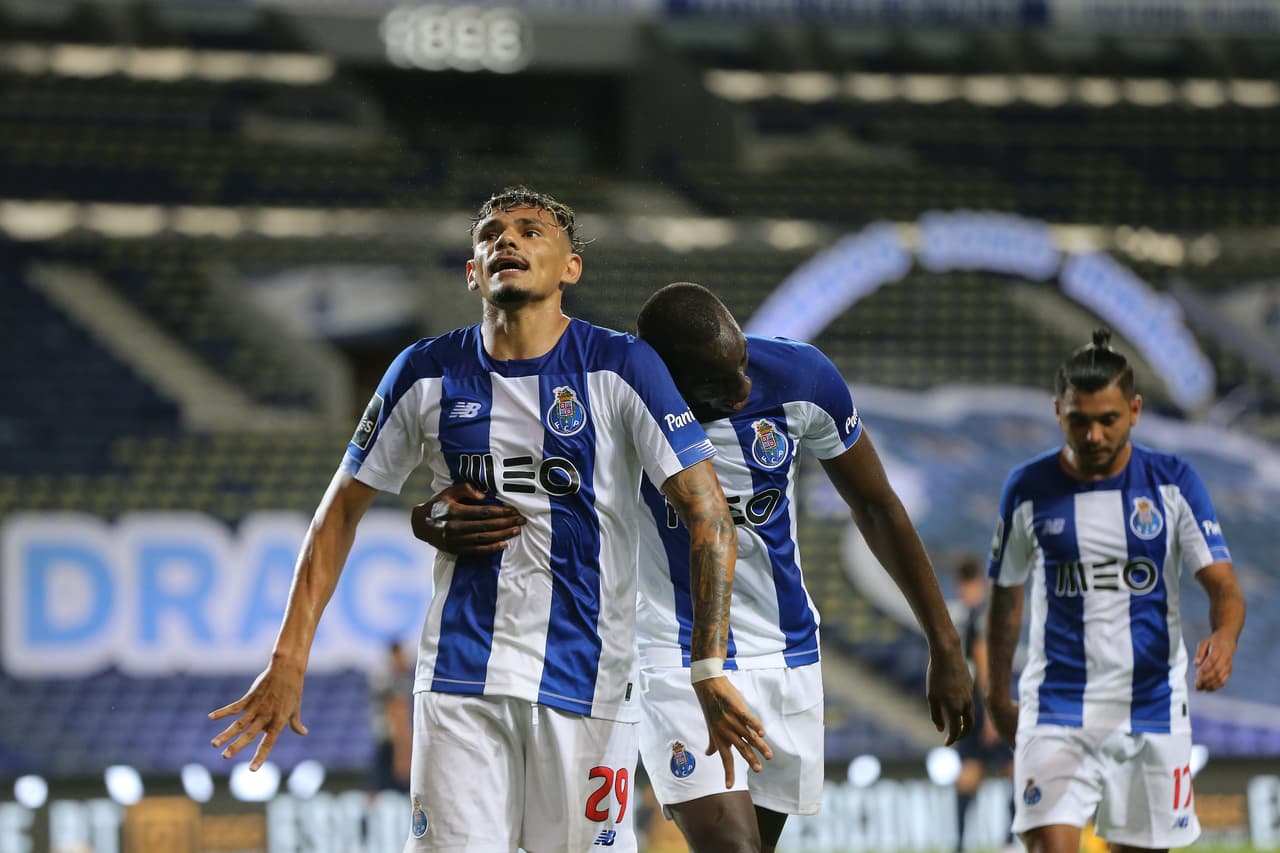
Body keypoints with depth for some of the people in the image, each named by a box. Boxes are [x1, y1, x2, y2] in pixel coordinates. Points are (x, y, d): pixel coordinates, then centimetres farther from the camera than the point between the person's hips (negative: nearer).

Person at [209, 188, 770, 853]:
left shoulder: (621, 369, -5)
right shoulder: (426, 374, 3)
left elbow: (708, 518, -7)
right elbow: (342, 509, 11)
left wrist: (710, 669, -17)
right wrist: (288, 661, 4)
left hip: (587, 682, -2)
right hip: (460, 678, 2)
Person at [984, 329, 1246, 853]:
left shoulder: (1172, 483, -2)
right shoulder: (1028, 489, 0)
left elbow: (1223, 587, -6)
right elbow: (1006, 596, 13)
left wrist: (1224, 639, -28)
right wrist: (997, 695, 17)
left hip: (1152, 710, 1)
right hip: (1056, 709, -1)